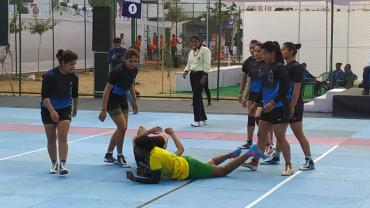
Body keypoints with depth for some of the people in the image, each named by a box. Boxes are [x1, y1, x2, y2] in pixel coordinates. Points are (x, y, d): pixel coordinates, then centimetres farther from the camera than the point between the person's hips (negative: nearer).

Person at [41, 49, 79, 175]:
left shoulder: (73, 76, -9)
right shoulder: (50, 75, -21)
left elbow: (75, 94, 9)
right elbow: (45, 95, -24)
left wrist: (75, 108, 21)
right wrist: (52, 111, -35)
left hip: (65, 109, 2)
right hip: (49, 110, -2)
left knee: (62, 137, -12)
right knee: (51, 139, 6)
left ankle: (62, 164, -13)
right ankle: (54, 164, 21)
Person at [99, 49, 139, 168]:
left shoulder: (133, 71, -5)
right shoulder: (118, 71, -27)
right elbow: (107, 90, -25)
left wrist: (134, 101, 17)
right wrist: (103, 110, -27)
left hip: (123, 100, 8)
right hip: (112, 100, -8)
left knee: (121, 128, 9)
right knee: (122, 127, -13)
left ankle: (109, 155, 22)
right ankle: (119, 157, 3)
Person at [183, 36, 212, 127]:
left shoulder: (205, 50, -7)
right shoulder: (191, 52, 17)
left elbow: (207, 64, -13)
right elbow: (189, 64, 21)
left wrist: (204, 76, -20)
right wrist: (186, 71, 2)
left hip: (201, 74, -8)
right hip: (193, 74, 8)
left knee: (196, 96, -14)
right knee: (197, 97, 9)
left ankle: (197, 120, -9)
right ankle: (203, 118, 19)